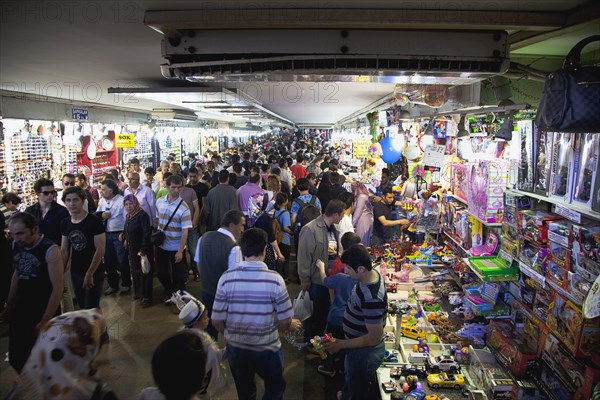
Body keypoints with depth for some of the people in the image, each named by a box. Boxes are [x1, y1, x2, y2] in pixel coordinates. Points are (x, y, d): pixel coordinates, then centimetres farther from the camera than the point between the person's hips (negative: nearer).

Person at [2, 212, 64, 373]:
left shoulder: (50, 250, -20)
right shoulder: (16, 245, -1)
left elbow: (58, 288, -18)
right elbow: (17, 274, 14)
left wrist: (45, 322, -18)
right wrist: (9, 306, 14)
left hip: (45, 313, -6)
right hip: (20, 311, 6)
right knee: (16, 360, 12)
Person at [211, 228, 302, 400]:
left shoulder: (226, 278, -15)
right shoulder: (275, 279, -20)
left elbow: (217, 321, -9)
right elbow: (284, 322, -13)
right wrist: (291, 325, 11)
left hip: (235, 348, 2)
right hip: (267, 349, -2)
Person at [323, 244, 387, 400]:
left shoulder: (371, 298, -38)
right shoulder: (371, 273, -10)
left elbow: (375, 338, -30)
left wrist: (341, 344, -23)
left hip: (363, 353, -8)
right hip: (358, 347, 8)